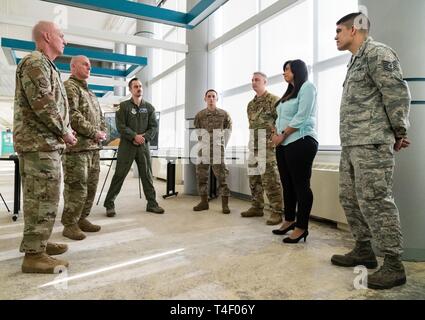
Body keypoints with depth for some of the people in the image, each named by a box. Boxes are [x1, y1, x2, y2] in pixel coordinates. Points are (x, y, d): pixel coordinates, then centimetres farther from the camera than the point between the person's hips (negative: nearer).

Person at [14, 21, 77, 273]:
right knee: (44, 198, -8)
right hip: (39, 143, -10)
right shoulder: (35, 62, -9)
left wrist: (63, 131, 11)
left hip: (46, 143, 10)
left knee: (40, 197, 15)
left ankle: (38, 242, 26)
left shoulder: (46, 65, 23)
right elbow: (42, 104, -20)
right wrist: (64, 132, -12)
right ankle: (33, 255, -1)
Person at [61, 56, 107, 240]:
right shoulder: (69, 86, -3)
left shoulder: (89, 92, 24)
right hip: (77, 147, -9)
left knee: (91, 187, 11)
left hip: (93, 147, 9)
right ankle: (69, 224, 6)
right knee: (77, 188, -6)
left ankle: (82, 219, 22)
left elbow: (100, 115, 25)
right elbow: (72, 115, -17)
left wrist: (102, 132, 5)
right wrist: (95, 133, -13)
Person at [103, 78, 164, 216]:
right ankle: (109, 204, 8)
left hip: (144, 145, 3)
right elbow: (120, 126, -7)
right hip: (127, 145, -3)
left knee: (147, 175, 5)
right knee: (119, 174, -1)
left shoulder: (149, 107, 11)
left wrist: (144, 137, -10)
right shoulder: (123, 106, 3)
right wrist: (134, 136, -16)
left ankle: (152, 203, 14)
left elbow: (154, 126, 5)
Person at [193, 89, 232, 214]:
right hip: (203, 151, 3)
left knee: (222, 176, -4)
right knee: (201, 176, 6)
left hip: (218, 151, -2)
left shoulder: (224, 114, 3)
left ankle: (225, 204, 5)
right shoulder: (199, 115, 6)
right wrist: (201, 143, 13)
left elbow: (228, 130, 13)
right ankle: (204, 202, 19)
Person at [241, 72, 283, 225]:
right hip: (254, 146, 8)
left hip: (268, 145, -8)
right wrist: (251, 143, 18)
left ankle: (277, 212, -2)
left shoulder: (273, 100, -4)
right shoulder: (251, 104, 19)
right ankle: (257, 207, 22)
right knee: (254, 178, 11)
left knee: (270, 179, -9)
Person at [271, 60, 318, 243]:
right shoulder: (289, 93, 25)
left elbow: (301, 117, -12)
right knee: (287, 184, 10)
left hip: (301, 142, -9)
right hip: (284, 144, 9)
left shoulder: (307, 87, -1)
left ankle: (302, 227, 0)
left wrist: (283, 135, -10)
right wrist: (276, 134, 2)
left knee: (301, 185, -6)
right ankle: (289, 221, 21)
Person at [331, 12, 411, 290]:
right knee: (350, 198, 11)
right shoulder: (356, 61, 23)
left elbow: (398, 94, -13)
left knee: (375, 201, -8)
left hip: (372, 144, -10)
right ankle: (364, 250, 24)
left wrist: (400, 132, -8)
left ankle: (394, 265, 3)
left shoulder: (378, 53, -6)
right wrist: (349, 141, 16)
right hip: (351, 143, 10)